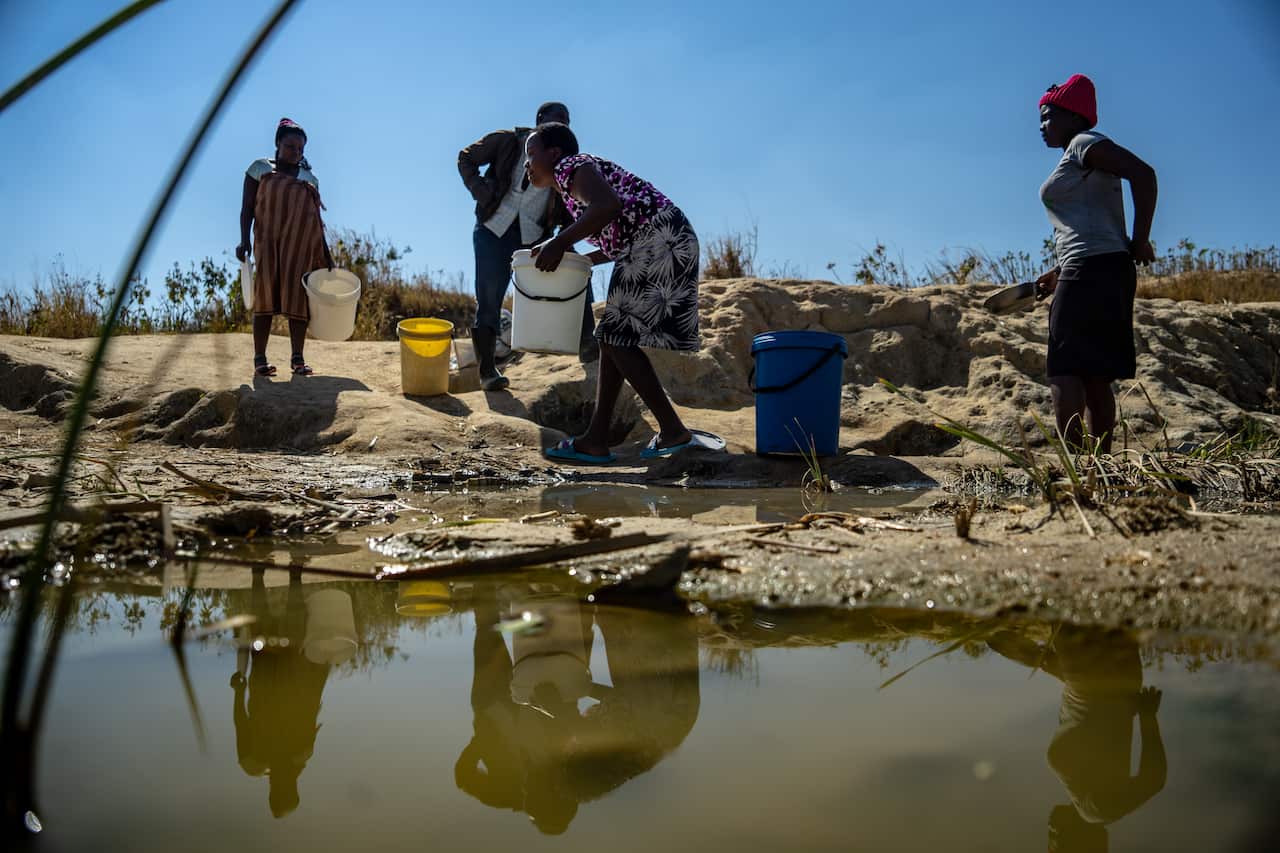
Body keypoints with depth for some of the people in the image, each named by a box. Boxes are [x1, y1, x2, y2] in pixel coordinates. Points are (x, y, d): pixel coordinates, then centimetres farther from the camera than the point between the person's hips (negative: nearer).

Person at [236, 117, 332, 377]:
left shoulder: (309, 178, 16)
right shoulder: (260, 169, 9)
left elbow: (317, 221, 17)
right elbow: (247, 207, 3)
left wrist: (326, 255, 12)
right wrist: (244, 240, -11)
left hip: (303, 244, 2)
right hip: (270, 241, -2)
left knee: (299, 297, -3)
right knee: (266, 294, -8)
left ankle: (298, 358, 0)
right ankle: (260, 357, -8)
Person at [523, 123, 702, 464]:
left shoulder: (570, 167, -6)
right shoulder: (573, 185, 24)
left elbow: (608, 205, -27)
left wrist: (560, 242, -20)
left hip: (659, 243, -10)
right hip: (647, 248, 10)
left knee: (618, 339, -10)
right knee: (612, 337, 7)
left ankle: (673, 430, -5)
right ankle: (595, 440, 7)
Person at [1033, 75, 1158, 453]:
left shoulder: (1083, 143, -3)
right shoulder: (1083, 156, 24)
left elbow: (1143, 173, -19)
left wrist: (1140, 240, -16)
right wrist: (1060, 273, 20)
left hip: (1091, 273, -10)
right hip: (1105, 271, 10)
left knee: (1064, 372, -14)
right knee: (1096, 379, 9)